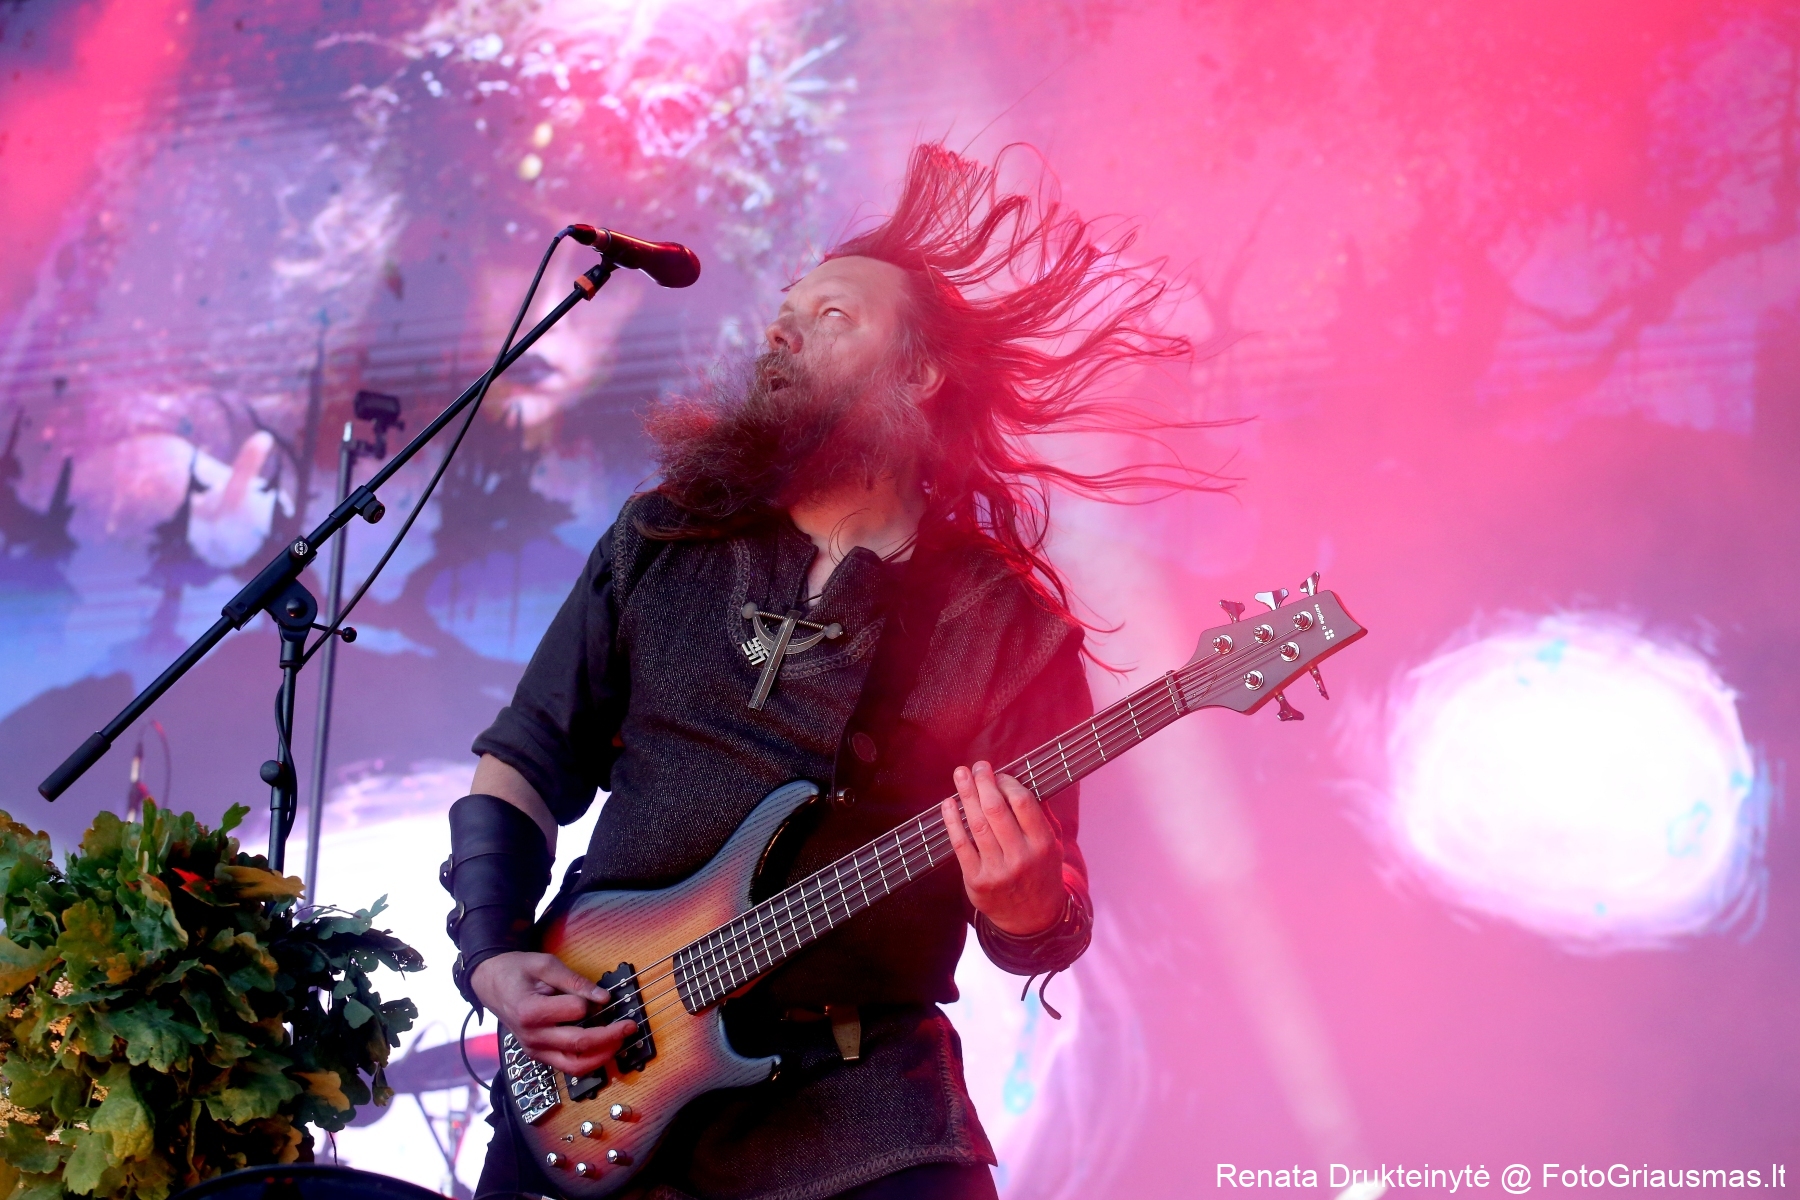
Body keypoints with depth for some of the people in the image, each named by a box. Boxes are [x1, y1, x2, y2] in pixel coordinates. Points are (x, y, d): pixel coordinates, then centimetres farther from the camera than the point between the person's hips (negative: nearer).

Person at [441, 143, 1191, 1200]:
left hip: (852, 1090, -2)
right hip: (593, 1064, 2)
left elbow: (1045, 939, 2)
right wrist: (492, 960, -3)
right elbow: (520, 768, 12)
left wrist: (1024, 905, -21)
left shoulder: (1008, 627, 1)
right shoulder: (663, 543, 8)